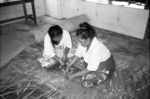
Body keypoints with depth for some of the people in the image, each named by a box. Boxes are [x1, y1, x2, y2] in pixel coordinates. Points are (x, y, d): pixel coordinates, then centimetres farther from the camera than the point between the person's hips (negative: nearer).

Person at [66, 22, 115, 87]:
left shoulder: (97, 48, -37)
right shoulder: (83, 42, -16)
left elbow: (90, 69, -30)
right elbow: (78, 55, 0)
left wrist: (74, 75, -23)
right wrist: (69, 66, -7)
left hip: (105, 69, -7)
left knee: (86, 81, -23)